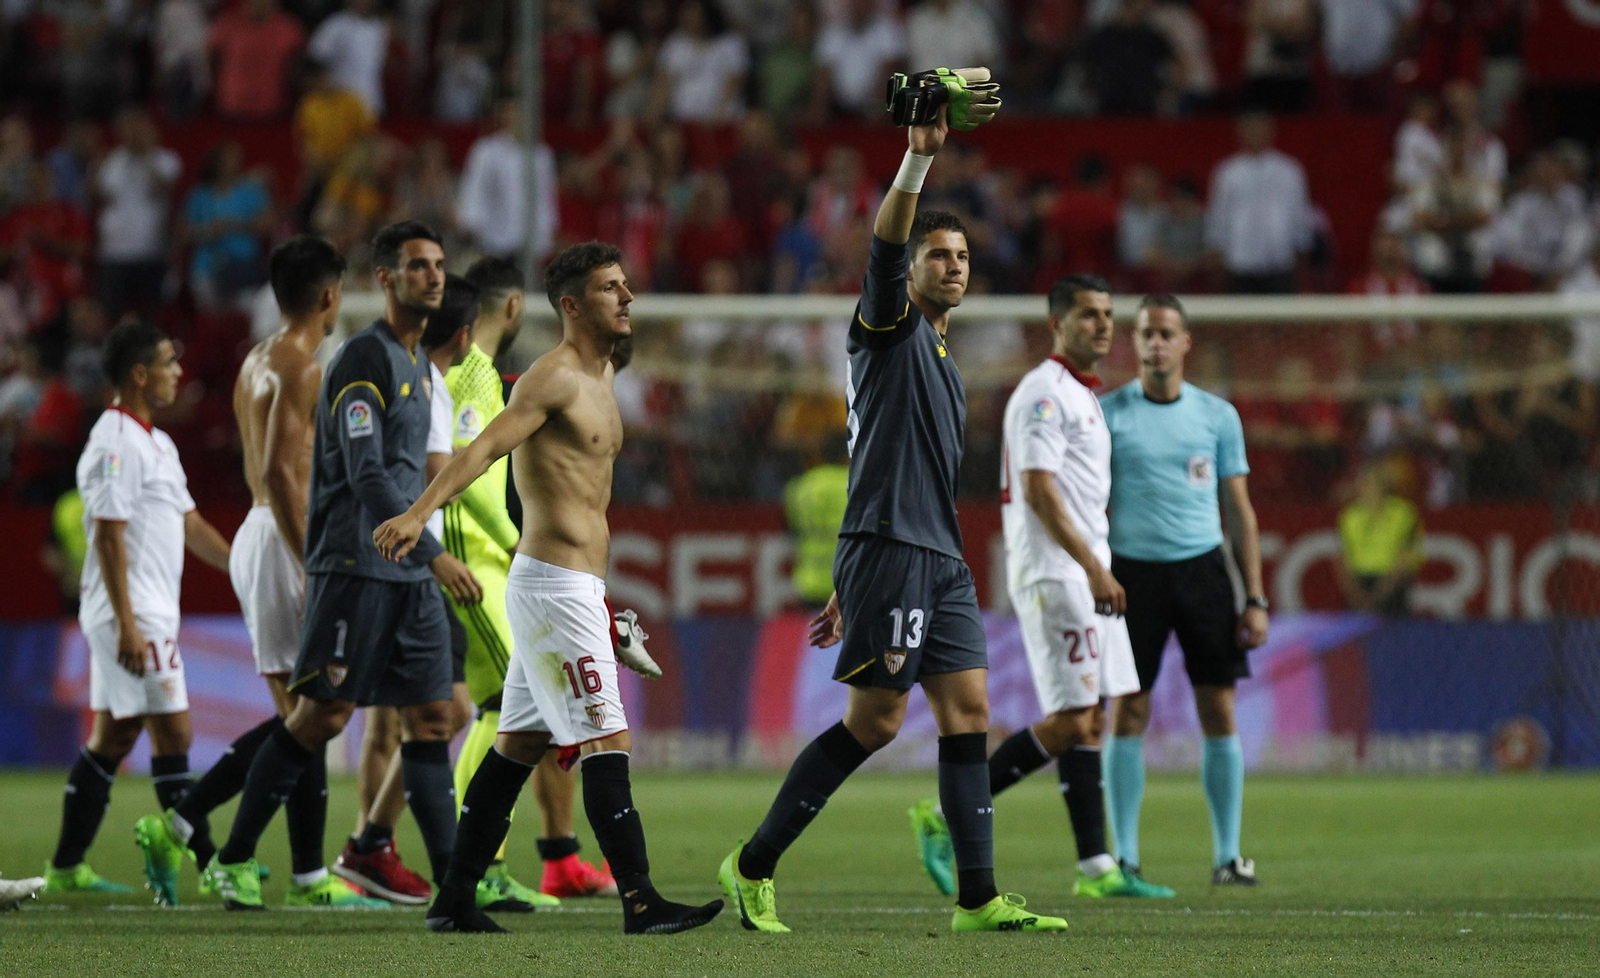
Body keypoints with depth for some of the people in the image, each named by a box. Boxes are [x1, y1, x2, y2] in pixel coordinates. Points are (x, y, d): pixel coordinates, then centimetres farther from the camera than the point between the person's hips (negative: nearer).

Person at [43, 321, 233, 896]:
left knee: (112, 738, 11)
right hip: (134, 614, -10)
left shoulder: (155, 442, 17)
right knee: (173, 734, -9)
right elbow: (108, 536, -19)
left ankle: (67, 867, 14)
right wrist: (127, 624, -23)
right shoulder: (118, 443, -14)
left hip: (147, 613, 10)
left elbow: (190, 525, 22)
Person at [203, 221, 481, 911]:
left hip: (410, 574, 9)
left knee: (430, 715, 2)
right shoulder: (364, 359, -11)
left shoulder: (416, 363, 18)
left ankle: (451, 876, -1)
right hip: (355, 567, -9)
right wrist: (434, 555, -24)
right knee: (321, 716, -7)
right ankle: (234, 859, 3)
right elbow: (366, 476, -19)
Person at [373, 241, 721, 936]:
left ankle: (454, 898, 15)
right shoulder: (555, 378, -13)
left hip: (574, 585, 10)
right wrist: (420, 512, -39)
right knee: (606, 740, -13)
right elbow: (485, 445, -26)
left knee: (521, 741, 11)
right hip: (555, 584, -10)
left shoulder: (600, 373, 17)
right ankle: (639, 901, -16)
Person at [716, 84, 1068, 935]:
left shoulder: (942, 359, 23)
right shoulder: (888, 325, 0)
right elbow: (886, 241, -20)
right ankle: (753, 866, 0)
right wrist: (918, 160, -33)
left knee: (968, 714, 1)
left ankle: (977, 897, 0)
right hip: (887, 550, -9)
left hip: (940, 559, 9)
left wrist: (848, 585, 23)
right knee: (874, 720, -9)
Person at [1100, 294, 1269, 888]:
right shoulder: (1107, 414, 3)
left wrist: (1255, 599, 4)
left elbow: (1240, 511, 10)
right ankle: (1124, 856, 3)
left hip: (1203, 567, 1)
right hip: (1133, 569, -1)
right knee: (1127, 714, -2)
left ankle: (1227, 855, 4)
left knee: (1220, 711, -2)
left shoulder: (1217, 416, 7)